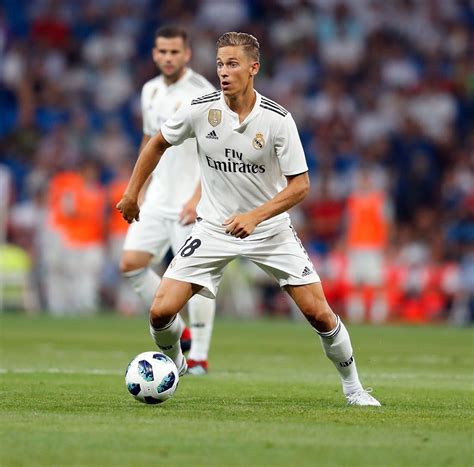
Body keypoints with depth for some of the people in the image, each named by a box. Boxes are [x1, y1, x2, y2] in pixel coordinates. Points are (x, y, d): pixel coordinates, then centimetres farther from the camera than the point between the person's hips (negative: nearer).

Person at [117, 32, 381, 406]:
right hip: (214, 227, 1)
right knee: (161, 311, -10)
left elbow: (300, 184, -15)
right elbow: (158, 143, 8)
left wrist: (254, 217, -27)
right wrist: (132, 193, 10)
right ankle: (172, 365, 23)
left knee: (318, 312, -8)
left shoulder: (278, 120, -17)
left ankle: (353, 386, 16)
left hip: (270, 228, -1)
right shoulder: (201, 110, -12)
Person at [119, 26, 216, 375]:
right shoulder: (150, 91, 11)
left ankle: (199, 356, 1)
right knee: (131, 264, -2)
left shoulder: (201, 92, -11)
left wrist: (198, 198, -22)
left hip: (191, 200, -7)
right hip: (158, 199, 7)